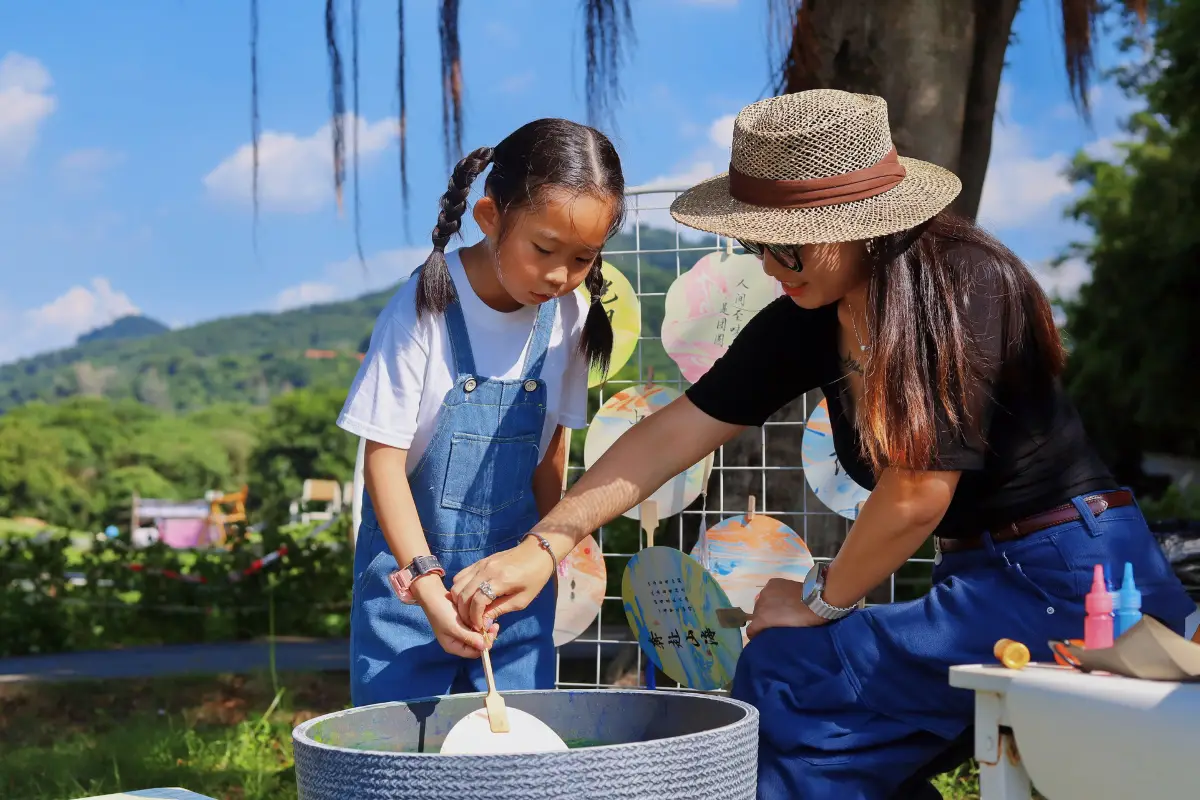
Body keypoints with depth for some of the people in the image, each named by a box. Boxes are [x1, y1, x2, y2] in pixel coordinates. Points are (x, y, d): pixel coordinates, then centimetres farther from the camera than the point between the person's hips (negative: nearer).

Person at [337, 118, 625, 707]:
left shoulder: (568, 315, -3)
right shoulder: (425, 310, -17)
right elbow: (383, 458, -16)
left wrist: (546, 548, 9)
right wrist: (429, 585, -23)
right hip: (411, 569, -4)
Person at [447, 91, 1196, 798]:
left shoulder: (962, 286, -22)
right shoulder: (809, 320, 1)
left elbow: (916, 496, -20)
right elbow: (676, 433, 1)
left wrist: (821, 600, -5)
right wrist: (542, 546, -5)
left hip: (1069, 578, -8)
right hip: (983, 575, 8)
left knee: (788, 676, -13)